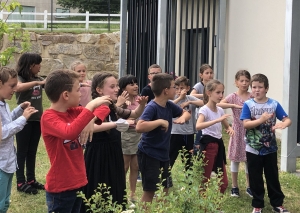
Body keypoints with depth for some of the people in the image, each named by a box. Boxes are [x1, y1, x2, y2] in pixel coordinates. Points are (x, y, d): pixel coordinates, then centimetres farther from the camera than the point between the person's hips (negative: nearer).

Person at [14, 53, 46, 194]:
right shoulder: (20, 79, -12)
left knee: (32, 152, 14)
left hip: (37, 120, 6)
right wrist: (37, 82, -41)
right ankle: (21, 182, 6)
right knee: (22, 152, 1)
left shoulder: (39, 79, 8)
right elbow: (18, 88, -35)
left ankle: (31, 179, 23)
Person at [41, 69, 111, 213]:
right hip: (60, 187, -7)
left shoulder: (74, 112, 5)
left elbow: (104, 108, 6)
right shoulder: (48, 117, -16)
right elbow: (69, 132, -34)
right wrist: (90, 107, -32)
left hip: (78, 182, 7)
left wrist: (91, 121, -14)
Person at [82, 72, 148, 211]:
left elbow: (135, 114, 22)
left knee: (115, 198, 12)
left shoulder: (113, 109, 7)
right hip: (98, 159, -8)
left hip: (114, 157, 8)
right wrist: (114, 124, -44)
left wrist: (142, 105, 1)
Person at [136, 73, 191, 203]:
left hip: (164, 154, 8)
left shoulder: (169, 106, 3)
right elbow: (139, 127, -35)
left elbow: (186, 113, 20)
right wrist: (160, 121, -30)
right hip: (149, 154, -8)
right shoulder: (152, 107, -20)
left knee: (165, 190, 14)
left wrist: (183, 118, -3)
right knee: (149, 191, -3)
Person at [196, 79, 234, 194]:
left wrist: (230, 129, -2)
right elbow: (198, 126, -32)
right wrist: (217, 120, -37)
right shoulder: (204, 109, -13)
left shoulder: (220, 110, 9)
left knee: (223, 181, 9)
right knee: (204, 179, -2)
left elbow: (227, 126, 23)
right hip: (208, 144, -8)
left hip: (219, 144, 8)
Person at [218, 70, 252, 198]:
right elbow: (219, 104, -21)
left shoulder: (252, 97, 2)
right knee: (235, 158, 6)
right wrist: (234, 105, -28)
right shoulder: (233, 97, -5)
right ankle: (234, 187, 16)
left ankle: (249, 187, 19)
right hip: (237, 130, -2)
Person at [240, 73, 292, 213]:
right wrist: (261, 120, -28)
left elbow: (288, 120, -6)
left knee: (273, 177, 11)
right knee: (255, 178, 9)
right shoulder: (248, 105, -7)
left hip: (270, 149, 1)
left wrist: (283, 124, -29)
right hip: (253, 149, -1)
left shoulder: (274, 104, -4)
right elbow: (245, 124, -15)